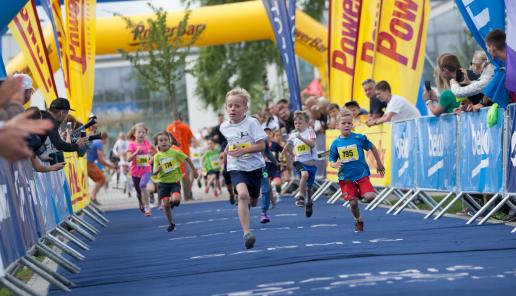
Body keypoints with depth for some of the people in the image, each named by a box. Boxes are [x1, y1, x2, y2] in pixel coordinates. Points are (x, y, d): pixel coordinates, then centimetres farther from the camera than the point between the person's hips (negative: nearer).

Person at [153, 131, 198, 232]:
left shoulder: (175, 152, -7)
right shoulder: (157, 156, -3)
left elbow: (187, 159, 6)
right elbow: (154, 172, -5)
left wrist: (194, 171, 12)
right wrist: (157, 170, -29)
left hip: (175, 181, -2)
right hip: (163, 182, 2)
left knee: (175, 199, -25)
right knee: (166, 204, -3)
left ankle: (173, 201, 14)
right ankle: (171, 223, 16)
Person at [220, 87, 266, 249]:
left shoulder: (252, 123, -12)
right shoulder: (224, 127, 2)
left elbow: (261, 145, -16)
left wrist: (243, 150, -25)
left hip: (254, 166, 0)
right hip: (236, 167, 1)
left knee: (253, 200, 15)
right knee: (243, 194, -26)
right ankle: (247, 233, -30)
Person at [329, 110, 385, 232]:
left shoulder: (359, 138, -6)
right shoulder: (335, 143, -2)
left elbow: (372, 148, 8)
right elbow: (331, 161, 5)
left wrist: (379, 164, 14)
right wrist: (335, 164, -19)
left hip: (361, 173, -1)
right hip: (346, 177, 1)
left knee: (370, 197, -18)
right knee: (353, 203, -2)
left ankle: (361, 194, 18)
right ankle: (358, 222, 25)